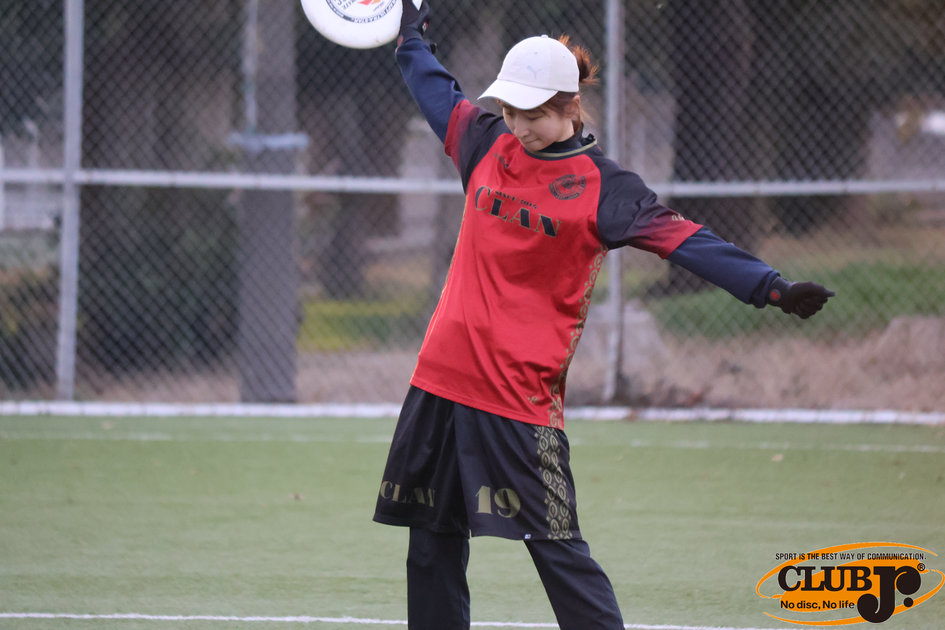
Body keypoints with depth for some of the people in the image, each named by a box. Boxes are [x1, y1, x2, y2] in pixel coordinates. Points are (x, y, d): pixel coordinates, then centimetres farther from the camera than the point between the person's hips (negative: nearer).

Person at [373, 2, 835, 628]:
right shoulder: (489, 144, 8)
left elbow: (687, 241, -15)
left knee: (555, 545, -12)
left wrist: (773, 288, -26)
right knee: (433, 543, 10)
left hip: (521, 394, -6)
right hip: (443, 377, 6)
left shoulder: (602, 187, -7)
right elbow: (437, 90, 30)